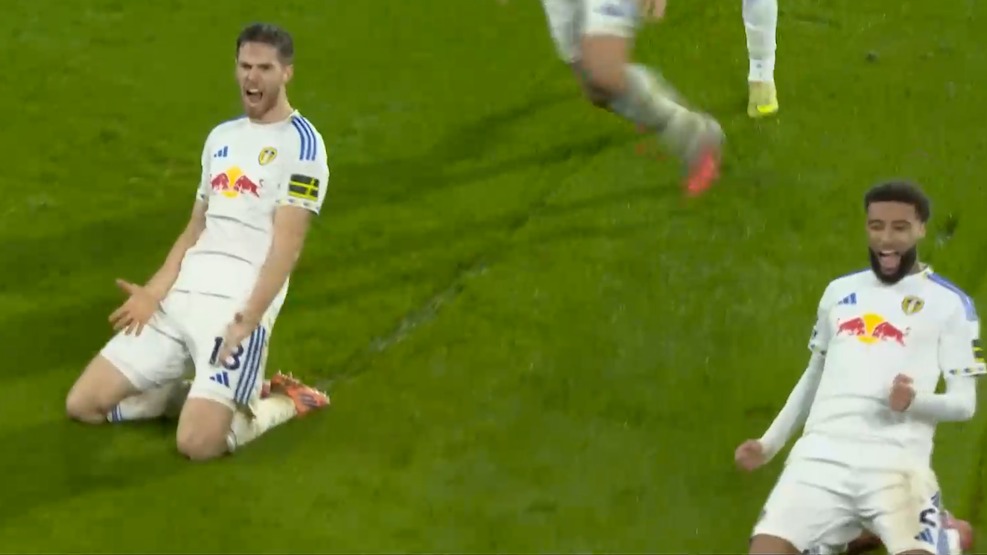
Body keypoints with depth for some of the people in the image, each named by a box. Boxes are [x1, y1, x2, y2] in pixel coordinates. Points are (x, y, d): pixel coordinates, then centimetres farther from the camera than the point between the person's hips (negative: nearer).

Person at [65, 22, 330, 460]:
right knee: (83, 404, 2)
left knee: (196, 443, -22)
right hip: (181, 295, 7)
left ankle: (284, 401, 7)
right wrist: (155, 292, 5)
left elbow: (286, 244, -13)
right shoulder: (221, 137, 19)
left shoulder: (301, 144, -5)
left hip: (237, 305, -7)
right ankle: (201, 389, 18)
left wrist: (251, 316, -24)